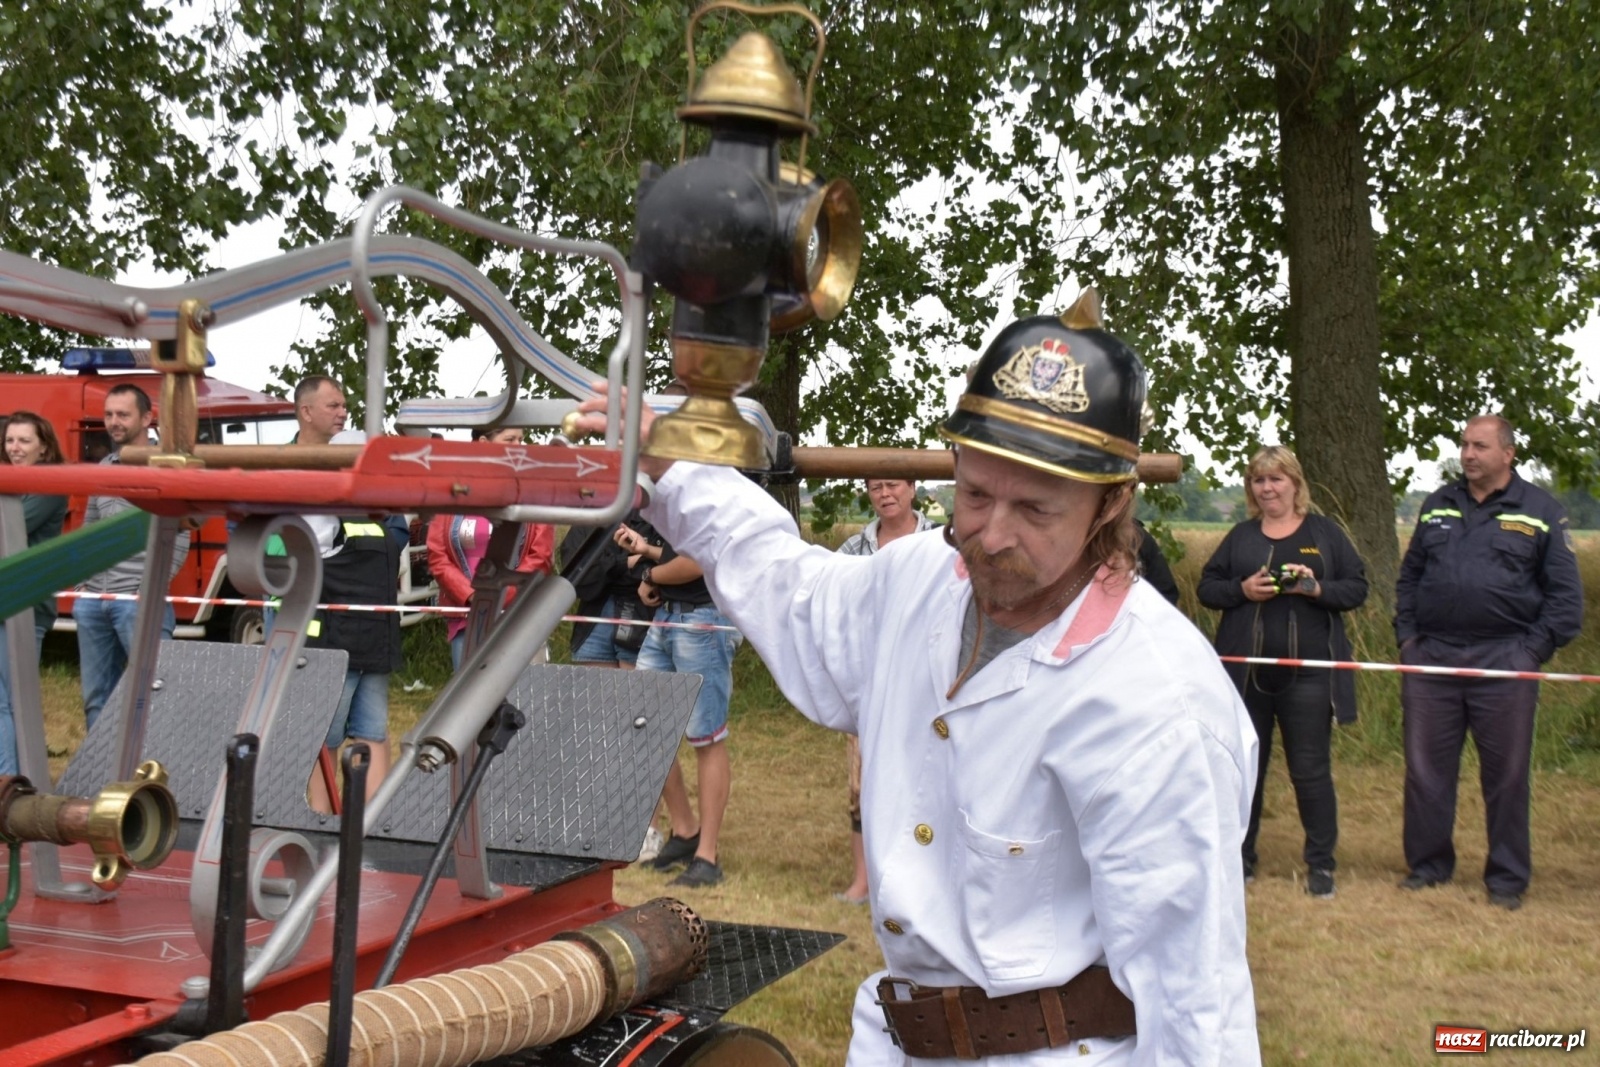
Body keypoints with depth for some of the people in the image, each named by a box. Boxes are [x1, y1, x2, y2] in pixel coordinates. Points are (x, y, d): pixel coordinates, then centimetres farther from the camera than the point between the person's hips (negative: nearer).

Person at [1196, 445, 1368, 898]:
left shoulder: (1325, 533, 5)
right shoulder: (1241, 536, 11)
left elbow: (1357, 588, 2)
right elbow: (1207, 587, 9)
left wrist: (1316, 588, -16)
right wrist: (1242, 590, -10)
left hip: (1307, 673, -2)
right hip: (1247, 672, 3)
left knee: (1310, 770, 1)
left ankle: (1321, 864, 12)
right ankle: (1240, 856, 23)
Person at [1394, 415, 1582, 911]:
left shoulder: (1541, 511, 3)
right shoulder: (1438, 505, 13)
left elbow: (1565, 594, 2)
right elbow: (1409, 576, 19)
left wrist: (1534, 650, -7)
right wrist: (1406, 636, 8)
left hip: (1504, 663, -3)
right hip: (1430, 658, 3)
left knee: (1506, 775, 4)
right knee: (1425, 768, 6)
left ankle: (1507, 878, 16)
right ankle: (1428, 865, 20)